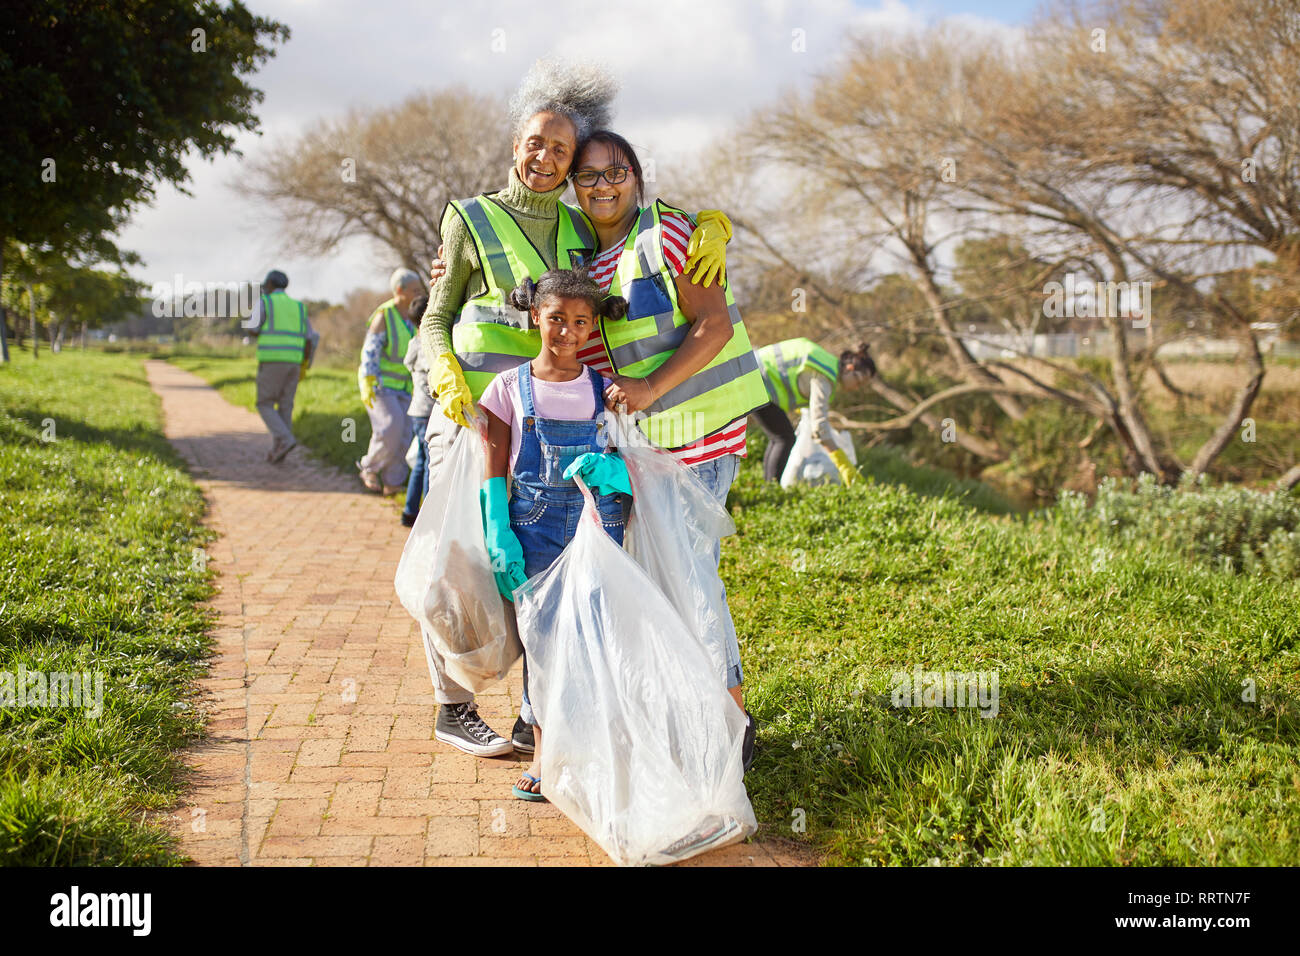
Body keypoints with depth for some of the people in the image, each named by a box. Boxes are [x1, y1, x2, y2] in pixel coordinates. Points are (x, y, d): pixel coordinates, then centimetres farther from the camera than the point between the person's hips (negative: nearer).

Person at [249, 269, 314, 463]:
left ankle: (285, 440, -16)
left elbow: (253, 331, -7)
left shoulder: (264, 302, 0)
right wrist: (304, 366, 16)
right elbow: (309, 339, 9)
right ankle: (277, 452, 8)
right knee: (284, 407, 10)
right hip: (293, 362, 5)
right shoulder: (298, 307, 15)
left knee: (265, 406, 4)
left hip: (271, 362, -5)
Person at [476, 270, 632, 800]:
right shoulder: (510, 388, 3)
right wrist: (499, 540, -9)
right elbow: (494, 476, 1)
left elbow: (636, 465, 7)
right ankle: (543, 750, 10)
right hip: (535, 530, -1)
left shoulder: (605, 390, 6)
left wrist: (612, 470, -16)